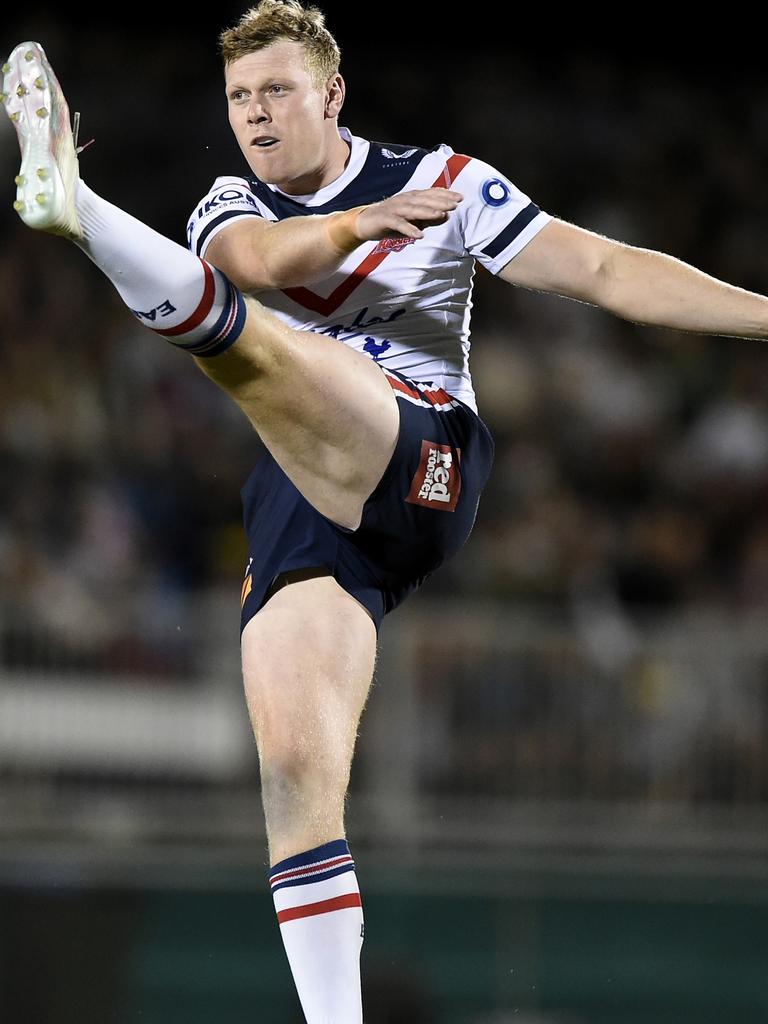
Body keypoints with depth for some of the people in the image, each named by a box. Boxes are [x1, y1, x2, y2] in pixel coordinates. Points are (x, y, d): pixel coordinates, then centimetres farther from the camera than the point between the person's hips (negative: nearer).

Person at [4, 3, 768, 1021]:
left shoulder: (440, 181, 9)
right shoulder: (232, 208, 19)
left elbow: (605, 270, 4)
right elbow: (258, 257, -7)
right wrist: (354, 225, -28)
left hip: (420, 463, -5)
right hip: (309, 511, 5)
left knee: (238, 329, -31)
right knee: (296, 780, -10)